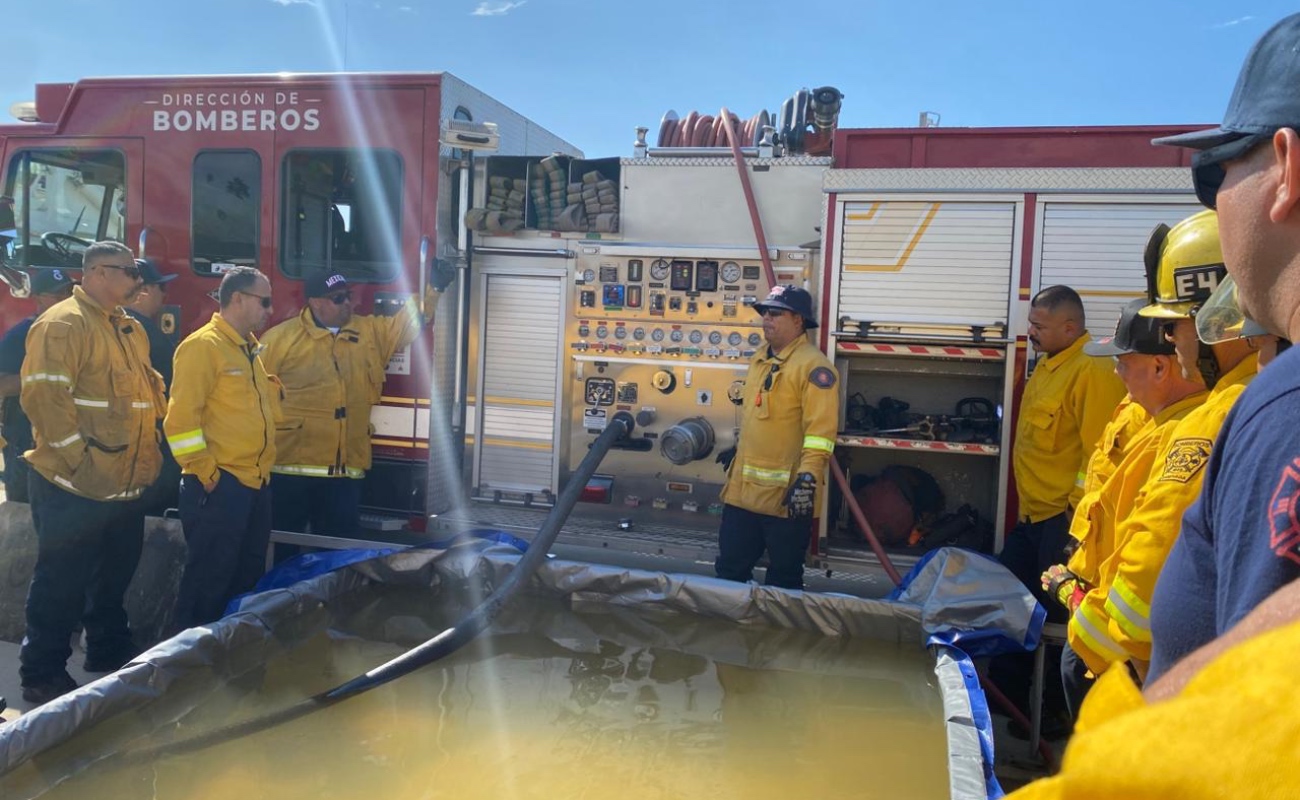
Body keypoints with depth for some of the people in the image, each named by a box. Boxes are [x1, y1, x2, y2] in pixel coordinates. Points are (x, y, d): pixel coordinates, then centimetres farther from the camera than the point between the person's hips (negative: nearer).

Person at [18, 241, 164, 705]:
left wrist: (150, 453, 13)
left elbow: (150, 391, 21)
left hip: (127, 486, 9)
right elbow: (45, 396, -21)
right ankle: (42, 675, 16)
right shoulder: (62, 323, -14)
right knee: (62, 584, 3)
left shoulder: (131, 330, 14)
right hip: (74, 489, -8)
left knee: (115, 577, 19)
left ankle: (110, 652, 35)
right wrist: (81, 460, -22)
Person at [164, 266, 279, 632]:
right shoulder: (203, 345, -12)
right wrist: (204, 471, -17)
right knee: (209, 578, -2)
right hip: (220, 485, -9)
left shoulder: (250, 349, 17)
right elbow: (181, 415, -17)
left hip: (256, 482, 9)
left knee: (247, 577, 16)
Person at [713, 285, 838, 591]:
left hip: (786, 495, -8)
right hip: (743, 488, 8)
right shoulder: (760, 359, 13)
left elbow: (821, 431, -21)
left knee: (783, 577, 8)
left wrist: (807, 480, -27)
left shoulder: (813, 365, -15)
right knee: (730, 567, 17)